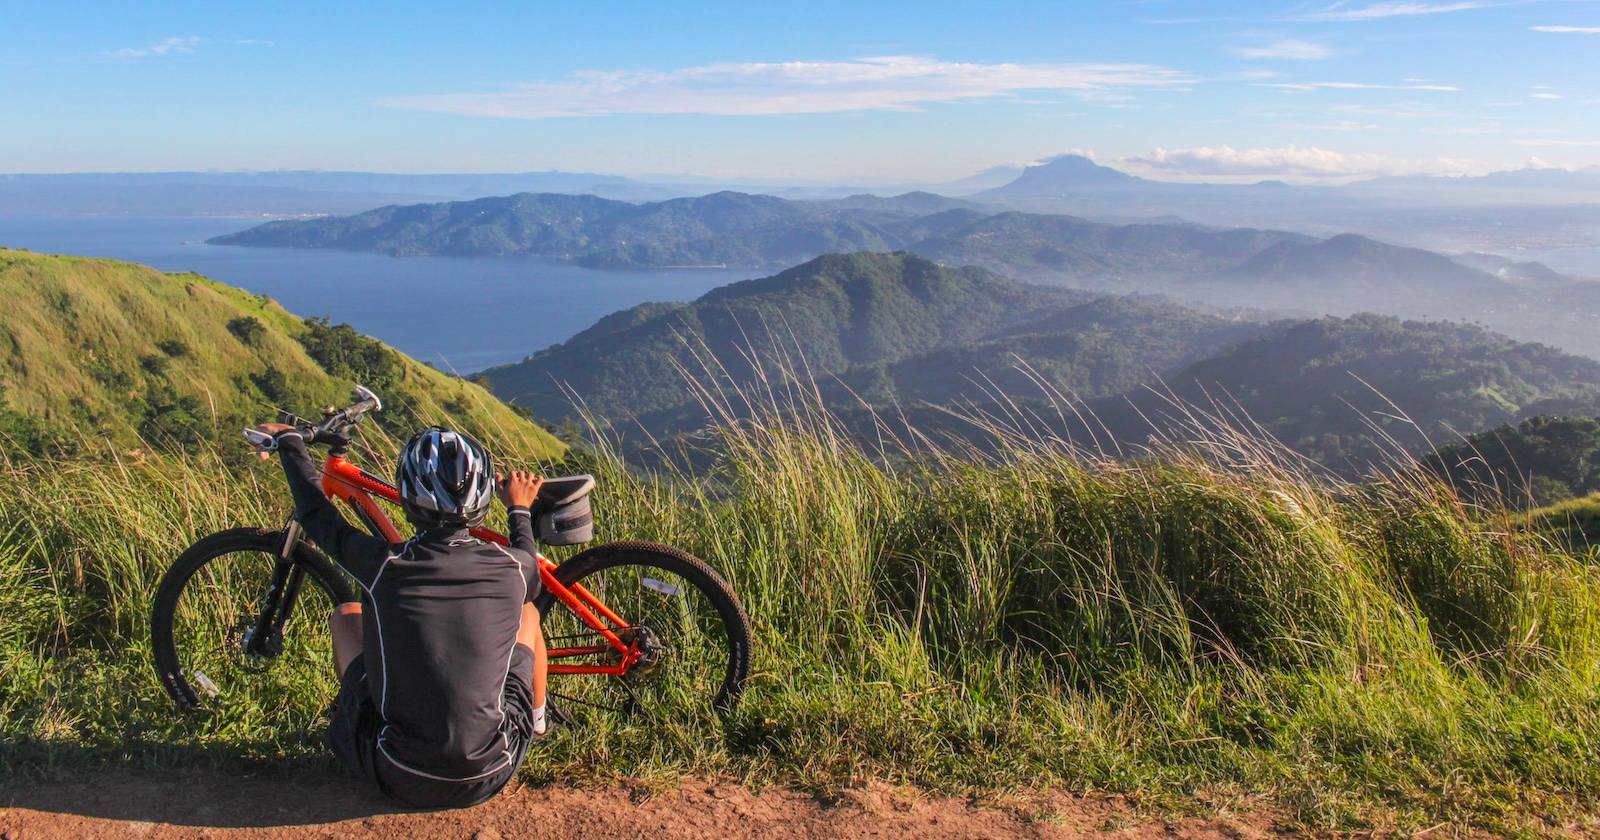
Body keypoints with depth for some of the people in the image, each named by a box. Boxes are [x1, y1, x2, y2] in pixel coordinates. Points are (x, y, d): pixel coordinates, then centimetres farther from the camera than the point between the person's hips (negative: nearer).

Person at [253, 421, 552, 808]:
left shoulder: (385, 566, -16)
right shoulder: (512, 568, -14)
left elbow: (315, 514, 5)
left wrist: (289, 440, 22)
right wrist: (520, 510, 30)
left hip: (400, 780, 0)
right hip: (488, 777, 1)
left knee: (347, 614, 19)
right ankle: (539, 721, 42)